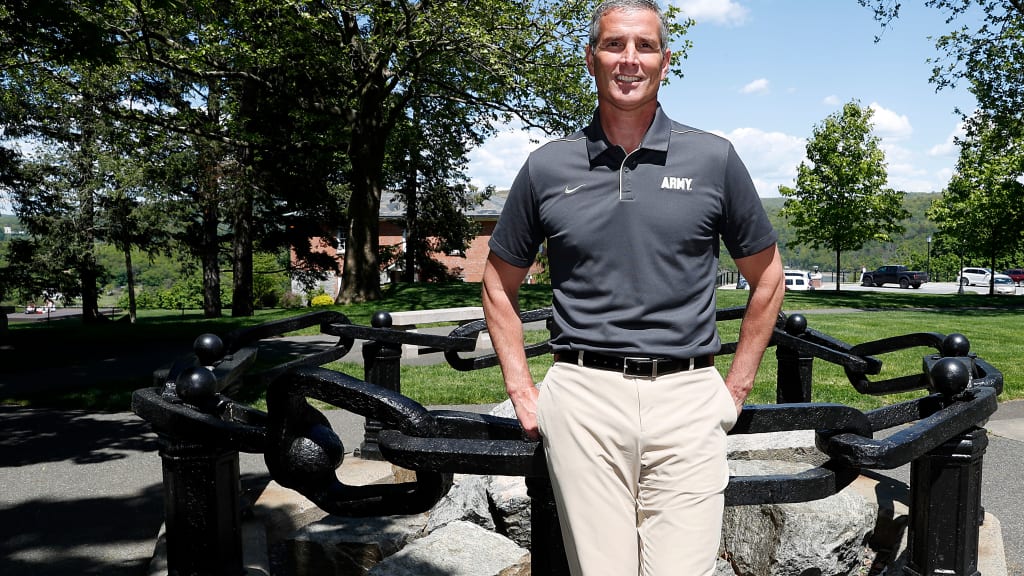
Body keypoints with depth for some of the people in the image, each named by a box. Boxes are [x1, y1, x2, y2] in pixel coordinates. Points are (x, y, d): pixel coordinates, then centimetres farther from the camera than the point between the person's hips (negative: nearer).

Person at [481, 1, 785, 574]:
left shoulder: (714, 159, 4)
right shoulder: (548, 167, 5)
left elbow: (767, 276, 13)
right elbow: (500, 281, 15)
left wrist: (737, 388, 9)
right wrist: (522, 391, 8)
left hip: (688, 401, 0)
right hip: (583, 399, 1)